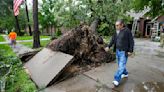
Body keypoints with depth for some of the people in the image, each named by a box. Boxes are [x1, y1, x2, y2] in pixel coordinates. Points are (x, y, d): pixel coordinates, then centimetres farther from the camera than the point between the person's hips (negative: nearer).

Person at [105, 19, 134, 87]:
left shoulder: (127, 31, -14)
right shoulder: (116, 32, 5)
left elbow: (131, 41, -11)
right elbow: (113, 40, 9)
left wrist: (130, 51, -14)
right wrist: (108, 47, -3)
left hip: (124, 52, -7)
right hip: (117, 51, 7)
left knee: (121, 66, -5)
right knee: (120, 64, 19)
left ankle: (117, 80, 0)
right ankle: (125, 73, 41)